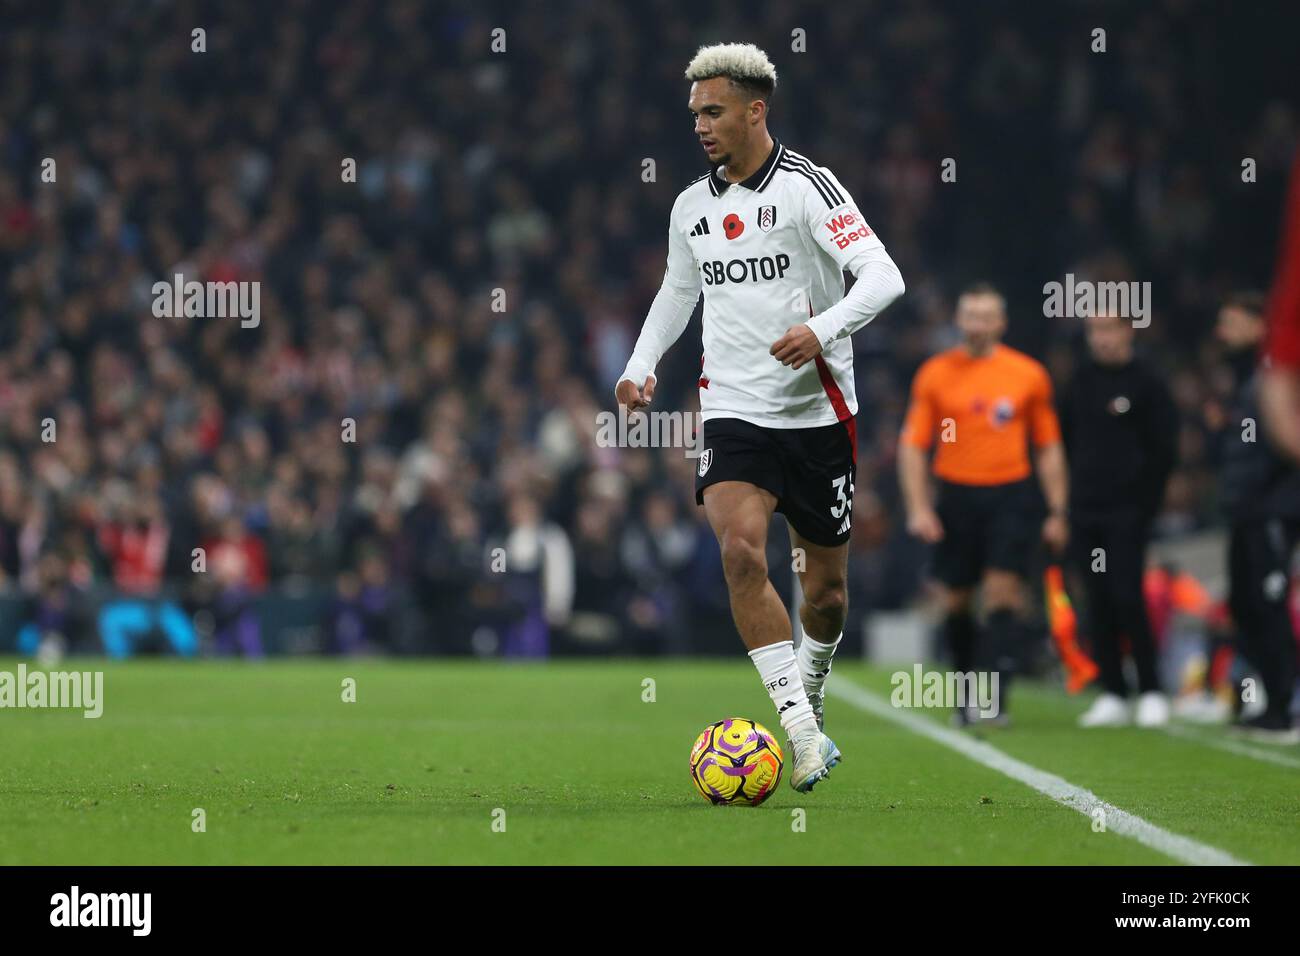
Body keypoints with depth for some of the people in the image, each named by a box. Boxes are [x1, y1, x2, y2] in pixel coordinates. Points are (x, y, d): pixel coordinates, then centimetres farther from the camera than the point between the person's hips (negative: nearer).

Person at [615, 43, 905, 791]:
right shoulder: (692, 206, 8)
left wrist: (822, 329, -35)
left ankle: (811, 699, 39)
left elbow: (884, 276, -19)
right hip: (734, 414, 3)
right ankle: (800, 729, -22)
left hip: (819, 414, -3)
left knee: (826, 586, 9)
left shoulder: (806, 187, -9)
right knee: (741, 549, -23)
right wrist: (642, 364, 12)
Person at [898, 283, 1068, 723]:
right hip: (956, 497, 1)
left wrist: (1057, 512, 6)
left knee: (1003, 595, -13)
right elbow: (912, 444, 3)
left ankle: (993, 695, -17)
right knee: (956, 601, 7)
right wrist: (918, 509, -6)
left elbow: (1048, 447, 10)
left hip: (1011, 495, -1)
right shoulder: (935, 374, 2)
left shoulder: (1029, 375, 3)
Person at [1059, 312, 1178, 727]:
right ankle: (1113, 696, 7)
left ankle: (1151, 692, -3)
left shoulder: (1147, 384, -3)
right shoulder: (1080, 382, 11)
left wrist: (1146, 501, -10)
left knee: (1127, 599, -11)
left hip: (1127, 512, -5)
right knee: (1098, 604, 3)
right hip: (1085, 512, 5)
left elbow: (1164, 451, -4)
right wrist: (1066, 496, 9)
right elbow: (1065, 441, 18)